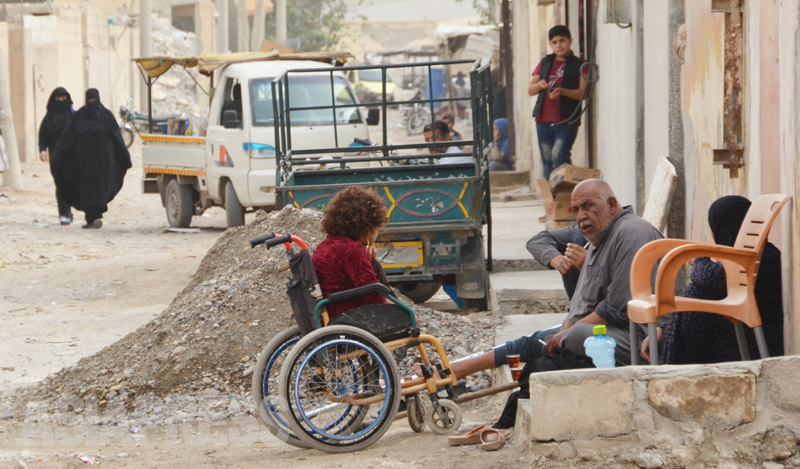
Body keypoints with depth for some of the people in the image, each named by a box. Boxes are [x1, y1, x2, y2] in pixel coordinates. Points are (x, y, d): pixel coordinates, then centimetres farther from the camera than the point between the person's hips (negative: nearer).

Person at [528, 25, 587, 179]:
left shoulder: (578, 65, 4)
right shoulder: (545, 63, 17)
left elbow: (583, 92, -7)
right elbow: (530, 90, 17)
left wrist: (563, 91, -22)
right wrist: (540, 85, -6)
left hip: (567, 122, -5)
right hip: (544, 121, 5)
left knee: (559, 158, -19)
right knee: (547, 162, 5)